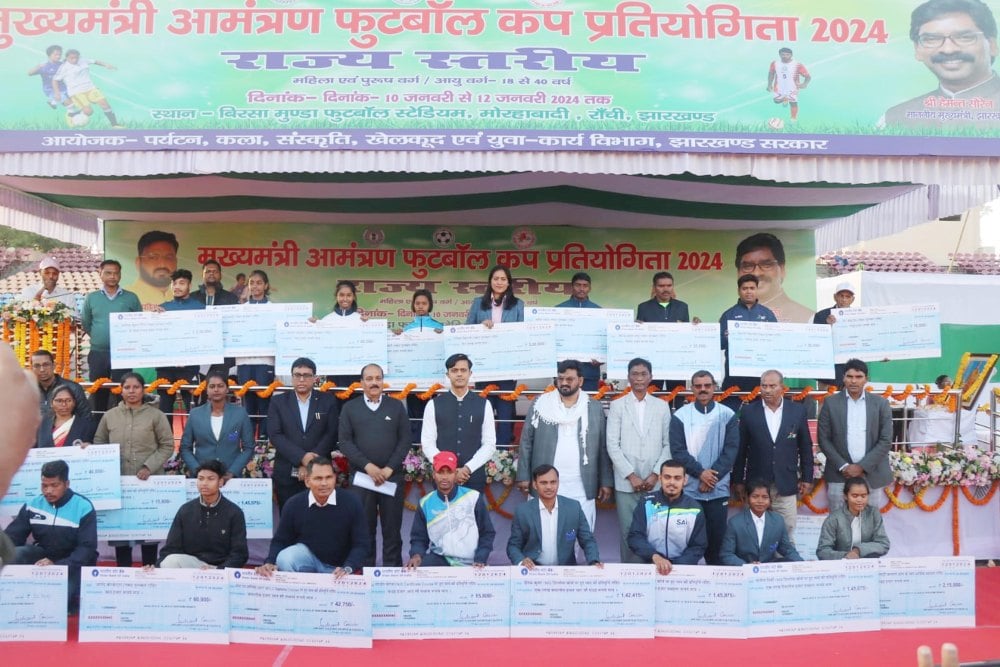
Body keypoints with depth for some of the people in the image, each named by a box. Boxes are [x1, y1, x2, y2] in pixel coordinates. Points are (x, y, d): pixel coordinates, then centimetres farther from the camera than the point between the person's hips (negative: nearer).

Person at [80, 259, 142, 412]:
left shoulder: (131, 298, 2)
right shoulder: (91, 298, 6)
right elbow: (85, 323, 13)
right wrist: (98, 337, 9)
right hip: (98, 353, 2)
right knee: (99, 395, 9)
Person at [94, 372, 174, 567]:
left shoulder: (156, 415, 0)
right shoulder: (109, 416, 8)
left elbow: (167, 445, -1)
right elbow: (98, 443, 13)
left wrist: (149, 467, -12)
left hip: (149, 481, -2)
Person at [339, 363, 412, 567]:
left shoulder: (397, 406, 7)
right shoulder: (349, 408, 6)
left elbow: (405, 440, 3)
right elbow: (345, 442, -1)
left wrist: (389, 469, -8)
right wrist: (368, 466, -12)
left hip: (392, 477, 0)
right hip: (361, 477, 0)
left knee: (392, 530, 4)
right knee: (364, 529, 5)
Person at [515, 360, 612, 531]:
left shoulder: (594, 407, 5)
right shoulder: (540, 404, 2)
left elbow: (603, 447, 7)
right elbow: (526, 441, 3)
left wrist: (606, 481, 3)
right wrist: (523, 476, -2)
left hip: (582, 488, 0)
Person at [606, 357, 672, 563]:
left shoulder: (662, 406, 8)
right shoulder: (617, 405, 3)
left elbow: (668, 444, 5)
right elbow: (612, 445, -2)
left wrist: (655, 474, -5)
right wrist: (631, 476, -8)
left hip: (655, 483, 1)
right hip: (626, 482, -1)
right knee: (628, 533, 2)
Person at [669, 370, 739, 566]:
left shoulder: (728, 415, 3)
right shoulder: (680, 416, 0)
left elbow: (731, 450, -2)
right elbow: (678, 450, -4)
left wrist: (712, 476, -11)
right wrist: (700, 473, -14)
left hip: (718, 489, 1)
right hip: (688, 489, -1)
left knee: (716, 537, 5)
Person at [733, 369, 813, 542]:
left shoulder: (798, 410, 1)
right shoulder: (748, 412, -1)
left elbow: (805, 447, 8)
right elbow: (741, 449, 3)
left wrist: (807, 478, 7)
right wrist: (738, 481, 3)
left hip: (786, 484, 1)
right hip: (756, 484, -1)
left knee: (787, 532, 6)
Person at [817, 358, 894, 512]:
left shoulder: (880, 403, 3)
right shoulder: (831, 403, 2)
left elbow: (886, 440, -1)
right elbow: (823, 439, 1)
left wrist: (862, 466, -9)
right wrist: (843, 466, -9)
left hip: (871, 475, 1)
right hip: (839, 475, -1)